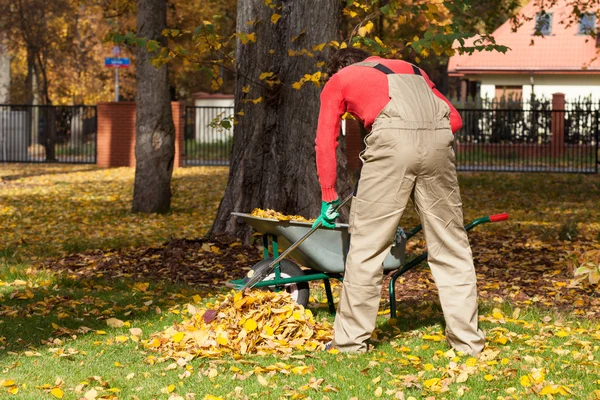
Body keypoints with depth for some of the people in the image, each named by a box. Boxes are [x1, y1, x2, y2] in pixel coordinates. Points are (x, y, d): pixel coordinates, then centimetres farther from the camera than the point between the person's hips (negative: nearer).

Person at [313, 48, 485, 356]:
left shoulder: (338, 81, 27)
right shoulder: (410, 70, 38)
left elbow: (326, 142, 20)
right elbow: (455, 118, 30)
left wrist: (329, 197, 25)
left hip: (393, 137, -4)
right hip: (439, 137, 4)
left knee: (367, 243, 5)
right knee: (449, 243, 12)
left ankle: (350, 339, 11)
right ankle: (468, 339, 14)